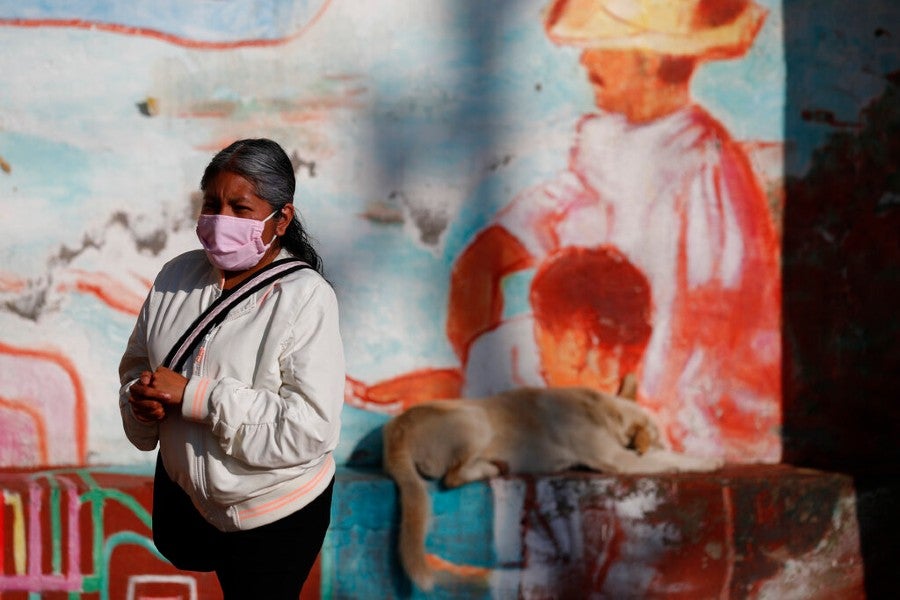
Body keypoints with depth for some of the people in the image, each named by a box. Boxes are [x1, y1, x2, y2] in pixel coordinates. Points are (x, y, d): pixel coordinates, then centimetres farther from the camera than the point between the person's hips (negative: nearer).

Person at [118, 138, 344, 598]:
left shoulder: (305, 297, -25)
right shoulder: (177, 276, -7)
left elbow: (312, 427, -31)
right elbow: (136, 365, 7)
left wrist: (193, 397, -31)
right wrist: (142, 400, -18)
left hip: (274, 514, -6)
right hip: (181, 489, 6)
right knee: (182, 558, 32)